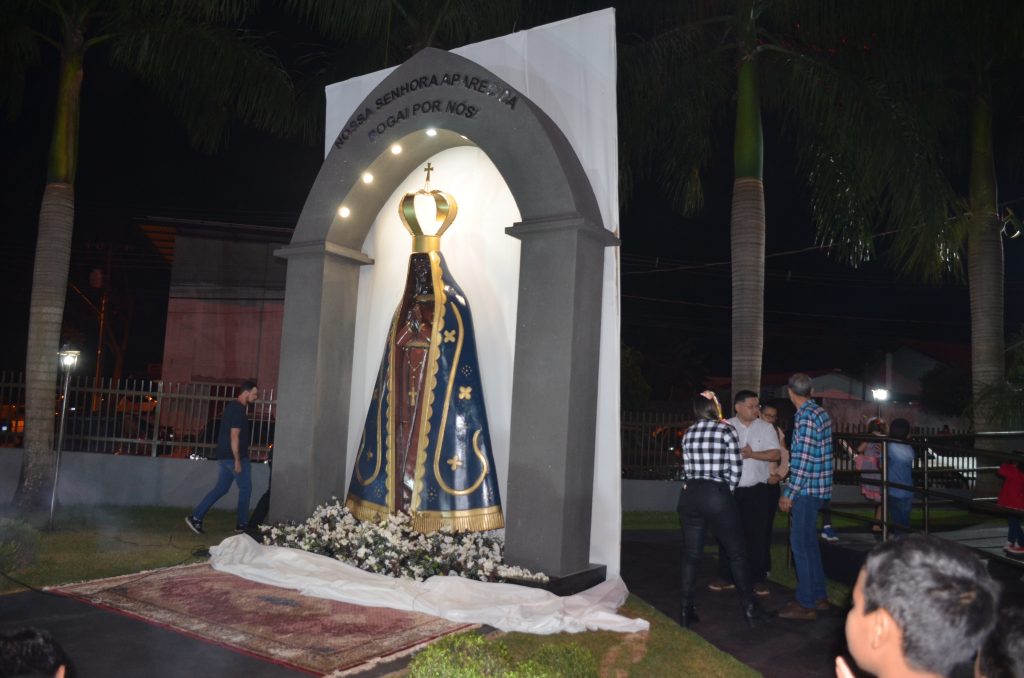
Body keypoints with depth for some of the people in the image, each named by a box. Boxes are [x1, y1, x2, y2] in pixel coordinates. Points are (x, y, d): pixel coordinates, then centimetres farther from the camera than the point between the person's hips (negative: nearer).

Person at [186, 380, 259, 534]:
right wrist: (237, 460, -21)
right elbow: (234, 436, -22)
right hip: (235, 456, -9)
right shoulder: (239, 409, -17)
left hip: (224, 455, 9)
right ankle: (242, 524, 12)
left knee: (221, 488, 12)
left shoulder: (232, 406, 14)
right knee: (245, 488, 4)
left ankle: (196, 517, 6)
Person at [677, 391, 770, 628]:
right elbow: (735, 469, -4)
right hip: (717, 495, -4)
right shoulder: (726, 430, -6)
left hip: (690, 494, 4)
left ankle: (686, 610, 11)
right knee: (737, 553, 10)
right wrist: (727, 492, 9)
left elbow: (687, 469, 8)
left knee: (691, 555, 9)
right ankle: (750, 609, 16)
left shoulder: (688, 434, 7)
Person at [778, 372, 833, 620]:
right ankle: (819, 596, 26)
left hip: (807, 488, -10)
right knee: (809, 541, 17)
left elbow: (803, 460, -21)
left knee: (801, 543, -3)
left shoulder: (805, 416, -17)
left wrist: (789, 494, -16)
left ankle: (806, 604, 3)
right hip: (818, 487, 10)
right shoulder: (821, 413, 12)